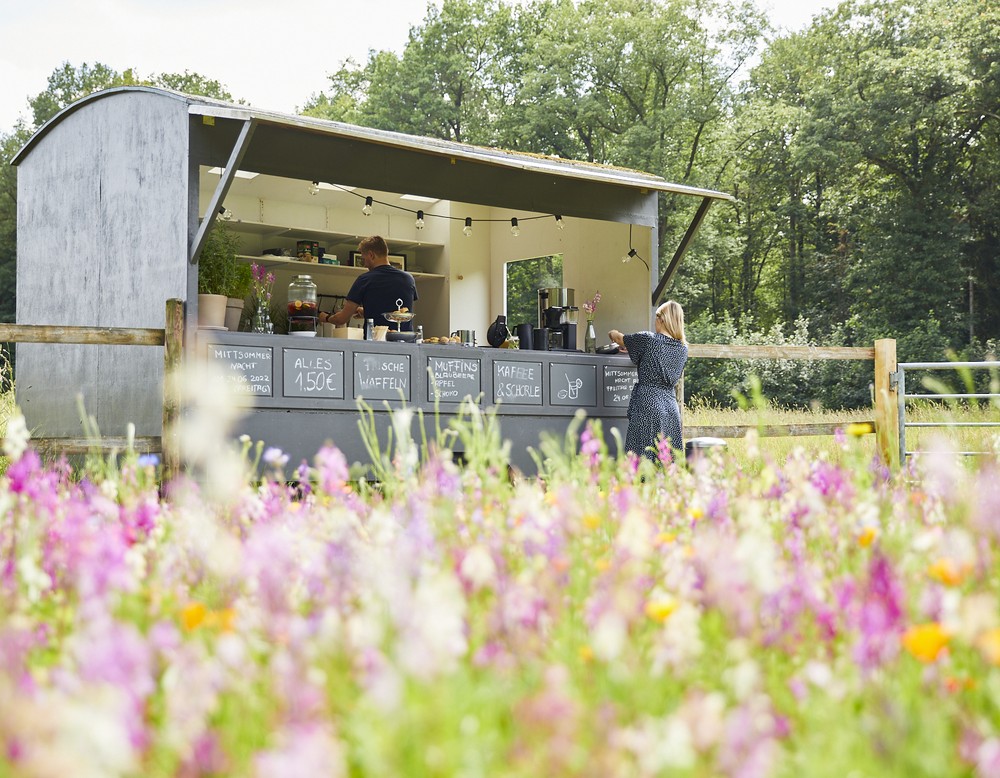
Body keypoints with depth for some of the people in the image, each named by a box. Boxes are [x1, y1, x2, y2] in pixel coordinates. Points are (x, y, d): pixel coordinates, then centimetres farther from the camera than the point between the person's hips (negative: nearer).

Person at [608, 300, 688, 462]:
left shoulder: (647, 340, -7)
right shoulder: (683, 348, 8)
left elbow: (616, 336, 7)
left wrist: (613, 334, 33)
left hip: (647, 403, -5)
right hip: (671, 406, 6)